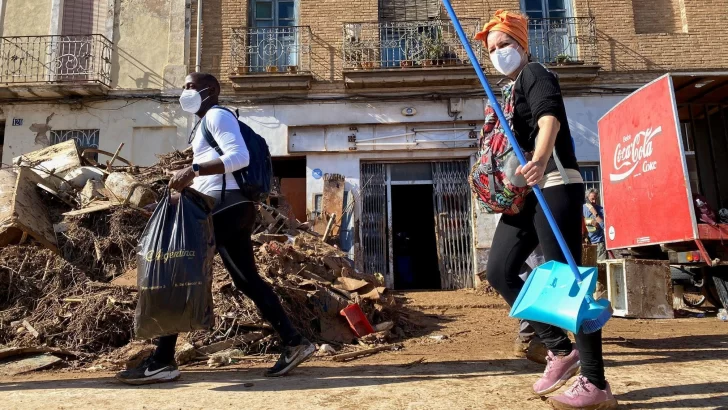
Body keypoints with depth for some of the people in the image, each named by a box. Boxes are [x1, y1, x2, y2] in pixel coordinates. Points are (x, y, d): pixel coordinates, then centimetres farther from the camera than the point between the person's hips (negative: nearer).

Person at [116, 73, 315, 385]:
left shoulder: (217, 115, -1)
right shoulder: (206, 124, 29)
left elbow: (240, 157, -18)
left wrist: (194, 169, -24)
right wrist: (185, 192, 16)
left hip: (227, 205, -10)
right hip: (228, 207, 10)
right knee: (248, 280, 8)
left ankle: (162, 362, -2)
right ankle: (294, 342, 10)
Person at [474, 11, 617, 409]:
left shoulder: (534, 73, -1)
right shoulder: (511, 90, 24)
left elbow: (550, 118, -23)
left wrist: (540, 161, -42)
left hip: (554, 186, -9)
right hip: (525, 193, 9)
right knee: (499, 271, 3)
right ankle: (561, 349, 12)